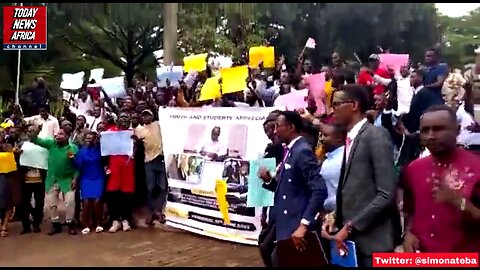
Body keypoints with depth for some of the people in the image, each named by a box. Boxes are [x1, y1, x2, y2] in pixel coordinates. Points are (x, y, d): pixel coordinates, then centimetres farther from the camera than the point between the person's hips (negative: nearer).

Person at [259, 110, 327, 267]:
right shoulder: (290, 150, 11)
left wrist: (304, 224, -28)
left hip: (294, 226, -9)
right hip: (283, 223, 9)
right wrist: (269, 180, -2)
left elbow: (320, 190, -25)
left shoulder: (302, 151, -17)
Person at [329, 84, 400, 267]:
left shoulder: (376, 136, -11)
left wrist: (350, 227, -15)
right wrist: (337, 218, 2)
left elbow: (386, 194, -17)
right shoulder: (351, 139, 13)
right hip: (352, 238, 7)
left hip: (372, 238, -7)